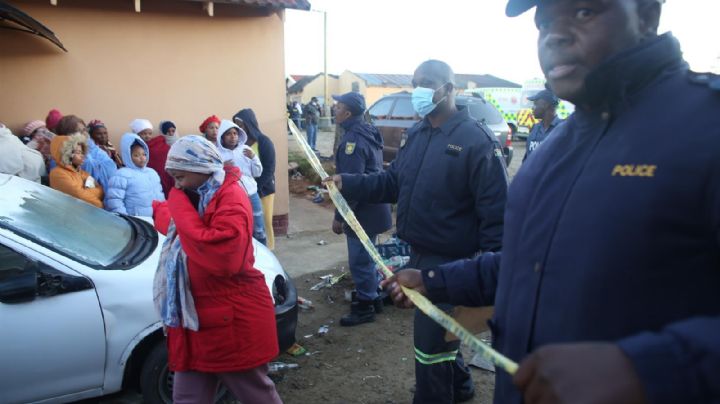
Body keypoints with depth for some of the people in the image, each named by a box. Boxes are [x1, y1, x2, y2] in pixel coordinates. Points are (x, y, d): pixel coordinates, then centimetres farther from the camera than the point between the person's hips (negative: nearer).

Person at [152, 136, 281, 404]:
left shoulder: (230, 197, -17)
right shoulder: (195, 197, 13)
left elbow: (223, 258, -31)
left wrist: (182, 212, -24)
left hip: (234, 323, -9)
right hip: (195, 320, 9)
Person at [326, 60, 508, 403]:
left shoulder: (477, 140, -17)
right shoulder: (414, 135, 9)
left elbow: (495, 209, -19)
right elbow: (392, 182, 11)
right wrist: (347, 183, -1)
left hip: (451, 263, -8)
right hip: (419, 254, 8)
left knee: (430, 343, 4)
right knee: (438, 331, 25)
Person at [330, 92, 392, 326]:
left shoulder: (354, 139, -21)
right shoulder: (367, 133, 10)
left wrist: (339, 216, -19)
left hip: (362, 210, -10)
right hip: (371, 207, 10)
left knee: (359, 260, 1)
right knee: (366, 257, 21)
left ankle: (365, 307, 12)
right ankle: (373, 298, 33)